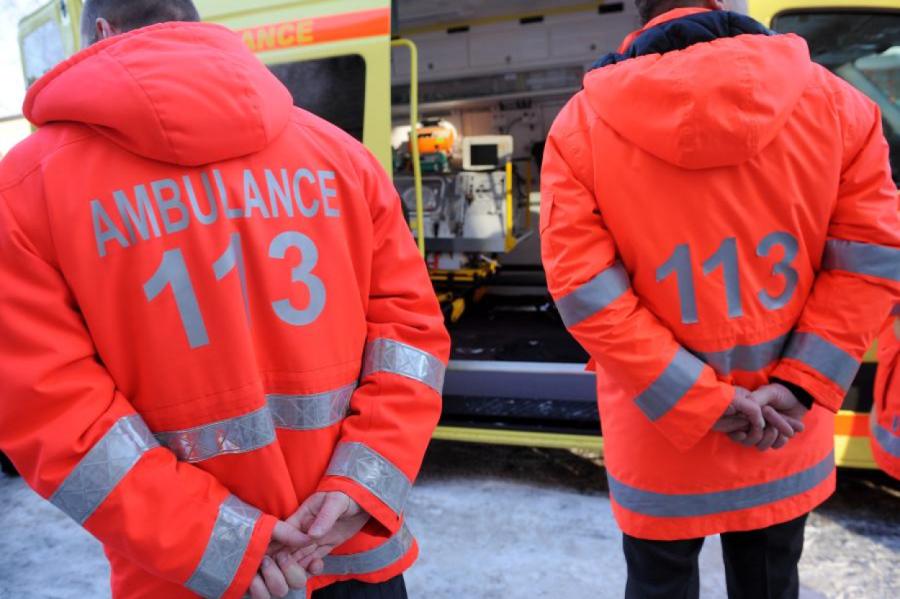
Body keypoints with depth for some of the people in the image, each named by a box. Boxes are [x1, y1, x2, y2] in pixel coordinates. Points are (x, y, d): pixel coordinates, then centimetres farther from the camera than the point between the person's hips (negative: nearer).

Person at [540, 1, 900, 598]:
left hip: (657, 445, -1)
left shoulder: (580, 128, -12)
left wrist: (701, 402, -11)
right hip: (787, 445, 2)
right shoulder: (837, 103, -5)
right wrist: (800, 386, -5)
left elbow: (587, 294, -16)